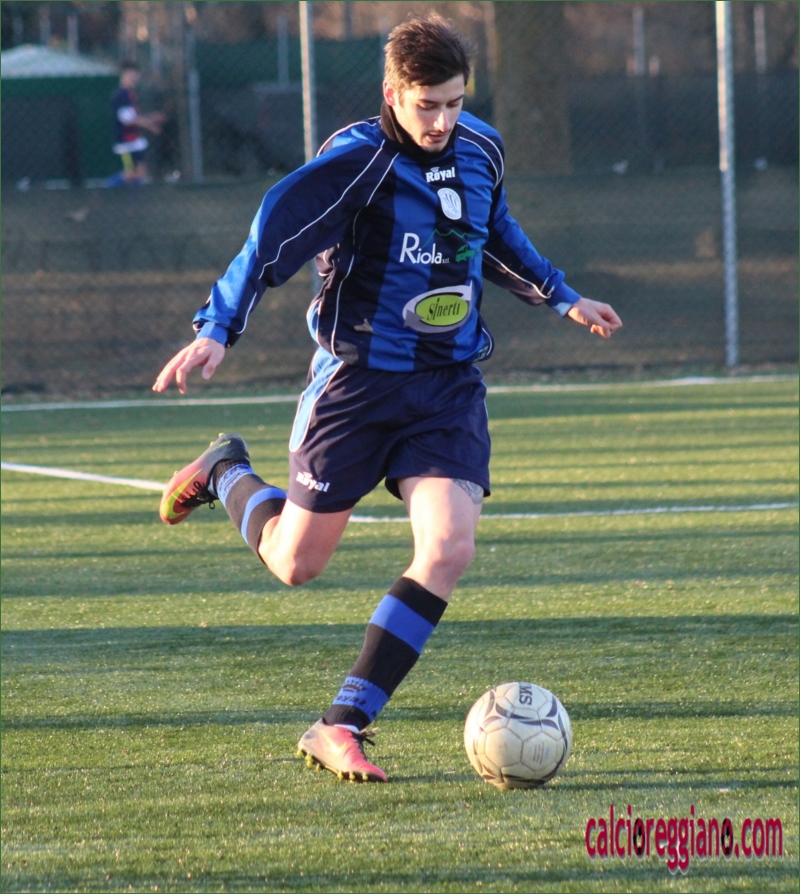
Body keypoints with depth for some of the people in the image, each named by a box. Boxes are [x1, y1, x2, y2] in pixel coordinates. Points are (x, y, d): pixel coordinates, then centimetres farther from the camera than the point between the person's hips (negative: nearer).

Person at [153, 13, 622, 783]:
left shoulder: (481, 151, 3)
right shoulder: (357, 162, -16)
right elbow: (273, 235, -20)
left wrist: (561, 298, 29)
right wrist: (217, 330, -30)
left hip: (449, 385, 4)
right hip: (358, 378, -4)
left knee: (449, 547, -17)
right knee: (296, 563, 4)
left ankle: (340, 728, -9)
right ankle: (224, 472, 40)